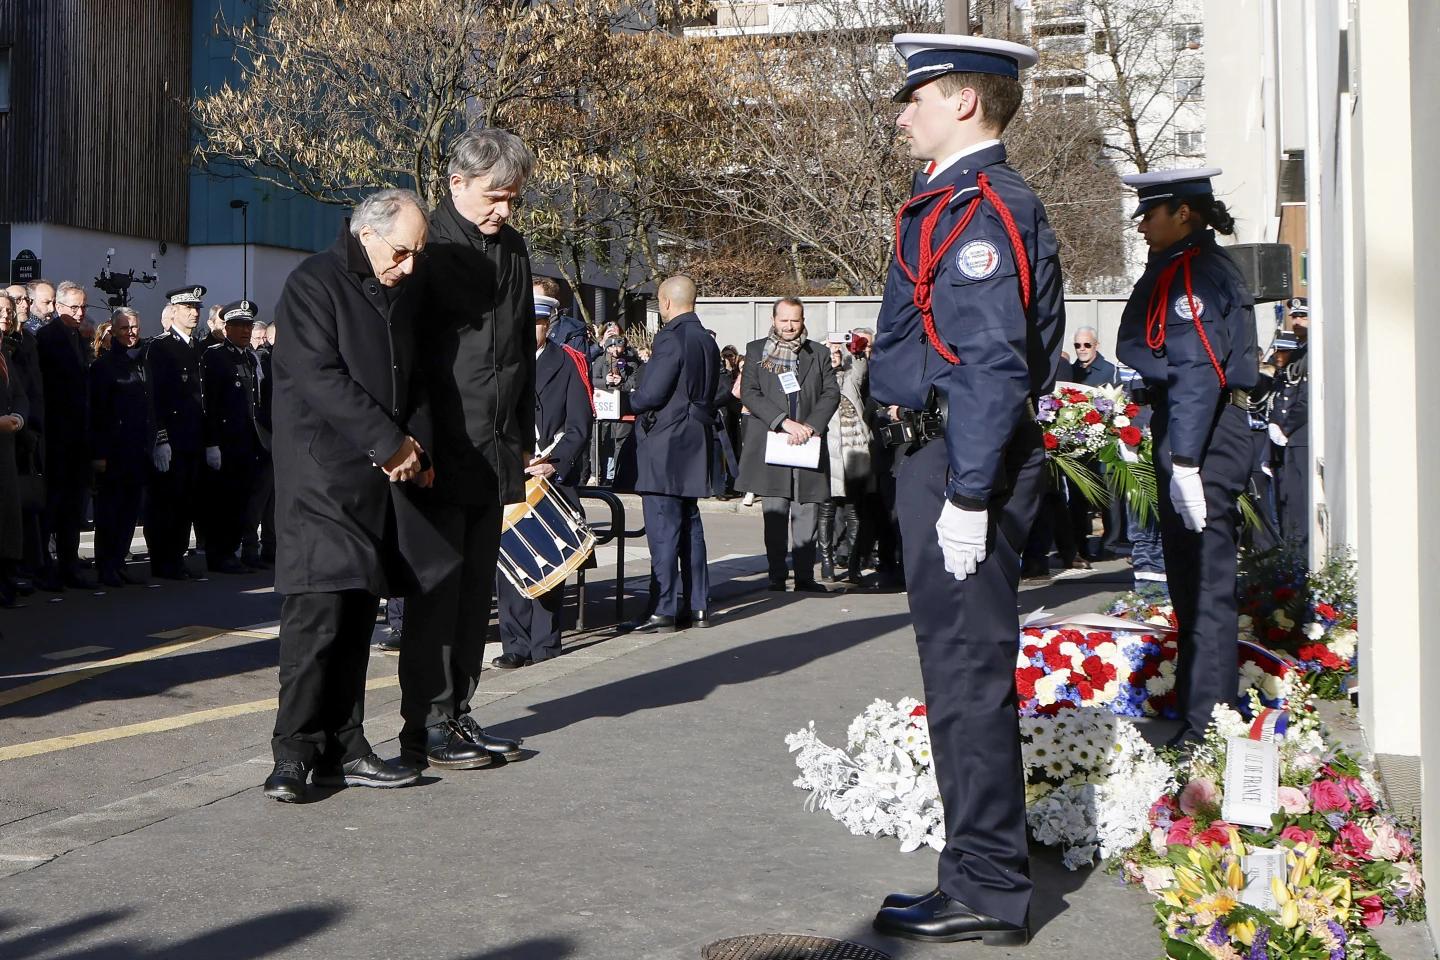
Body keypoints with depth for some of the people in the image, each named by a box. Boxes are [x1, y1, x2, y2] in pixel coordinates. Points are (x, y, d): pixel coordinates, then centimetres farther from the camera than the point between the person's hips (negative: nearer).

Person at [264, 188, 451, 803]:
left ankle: (342, 750, 12)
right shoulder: (313, 284, -7)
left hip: (383, 477, 7)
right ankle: (295, 752, -5)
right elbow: (320, 378, -16)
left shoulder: (403, 294, 16)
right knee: (319, 607, -12)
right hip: (322, 473, -7)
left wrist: (417, 446, 5)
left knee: (359, 612, 7)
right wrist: (391, 444, -15)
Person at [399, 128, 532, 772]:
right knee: (436, 590, -2)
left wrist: (524, 437, 17)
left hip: (496, 451, 7)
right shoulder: (426, 246, -8)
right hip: (443, 448, -7)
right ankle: (426, 726, 5)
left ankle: (457, 713, 19)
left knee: (476, 590, 11)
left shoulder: (512, 247, 13)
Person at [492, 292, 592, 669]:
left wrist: (555, 465, -14)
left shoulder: (567, 363, 4)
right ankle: (516, 645, 1)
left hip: (554, 477, -2)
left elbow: (579, 425, -1)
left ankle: (545, 645, 7)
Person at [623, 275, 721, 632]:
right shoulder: (707, 341, 12)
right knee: (689, 526, 14)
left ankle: (662, 610, -4)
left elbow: (651, 394, -19)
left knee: (663, 529, -6)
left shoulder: (671, 338, -15)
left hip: (665, 443, -9)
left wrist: (630, 400, 1)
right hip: (694, 443, 9)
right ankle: (697, 606, 18)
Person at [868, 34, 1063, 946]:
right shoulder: (970, 199, 18)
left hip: (964, 460, -11)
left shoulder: (982, 206, -14)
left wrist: (968, 494, -23)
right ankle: (984, 872, 24)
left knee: (969, 673, -5)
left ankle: (989, 891, 3)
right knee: (964, 670, 15)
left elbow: (994, 364, -21)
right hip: (947, 453, 11)